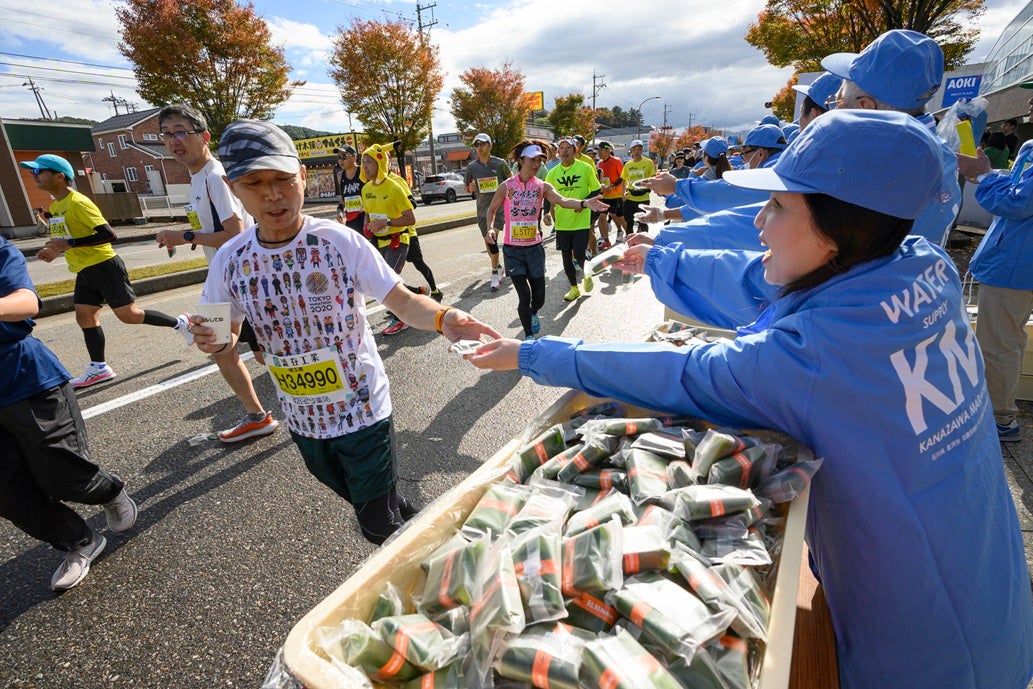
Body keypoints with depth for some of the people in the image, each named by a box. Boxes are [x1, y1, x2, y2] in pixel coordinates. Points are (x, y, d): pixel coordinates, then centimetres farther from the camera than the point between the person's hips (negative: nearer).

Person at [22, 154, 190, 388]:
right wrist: (56, 250, 8)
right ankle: (98, 368, 12)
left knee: (129, 314, -8)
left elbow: (108, 234, -22)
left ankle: (181, 324, 8)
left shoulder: (78, 202, -15)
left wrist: (69, 244, -24)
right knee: (85, 316, 7)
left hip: (104, 266, -9)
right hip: (85, 271, 9)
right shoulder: (55, 206, 14)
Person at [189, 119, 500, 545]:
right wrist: (212, 340, -18)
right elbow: (229, 334, 5)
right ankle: (415, 524, 56)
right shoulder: (231, 261, -6)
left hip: (362, 410, -5)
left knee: (379, 526, 8)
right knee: (359, 499, 27)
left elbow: (403, 302, -21)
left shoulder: (342, 243, -18)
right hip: (302, 418, 5)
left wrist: (441, 318, -42)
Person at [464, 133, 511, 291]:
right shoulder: (471, 167, 4)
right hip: (482, 209, 4)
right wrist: (470, 188, -9)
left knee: (492, 240, -17)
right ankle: (499, 268, 34)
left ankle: (495, 274, -4)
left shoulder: (500, 163, -3)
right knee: (487, 243, 12)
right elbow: (467, 188, 12)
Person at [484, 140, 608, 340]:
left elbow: (562, 201, -18)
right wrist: (490, 228, -11)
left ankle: (533, 313, 45)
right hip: (512, 249, -2)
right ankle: (529, 336, 13)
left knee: (539, 297, 7)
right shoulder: (507, 186, -4)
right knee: (524, 295, -7)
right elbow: (492, 209, 8)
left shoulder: (543, 187, -1)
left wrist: (585, 203, -36)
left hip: (534, 248, 2)